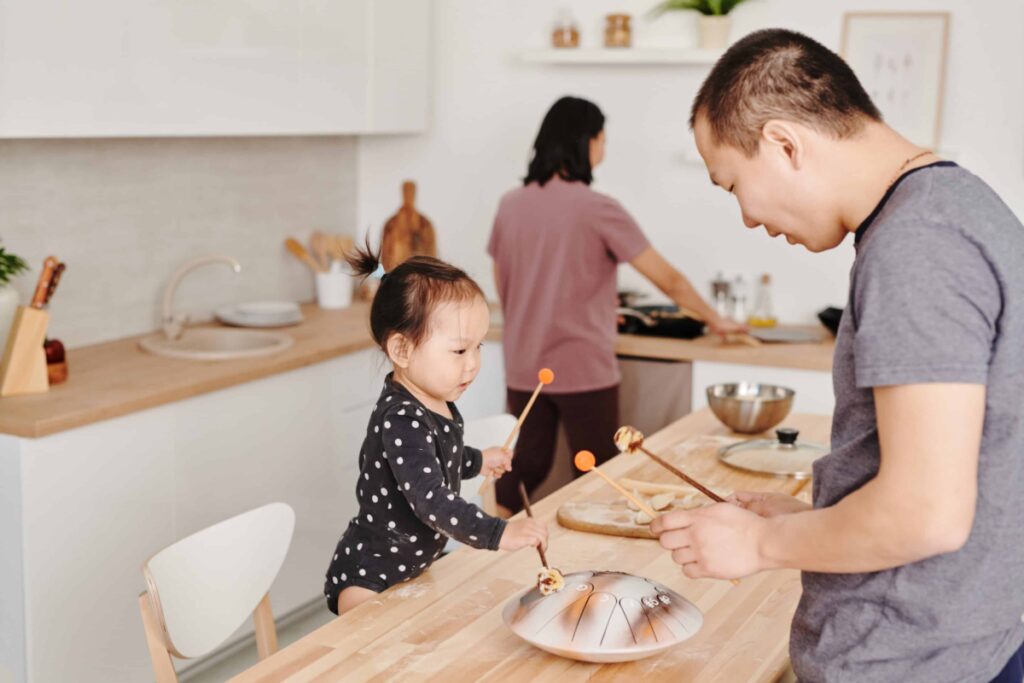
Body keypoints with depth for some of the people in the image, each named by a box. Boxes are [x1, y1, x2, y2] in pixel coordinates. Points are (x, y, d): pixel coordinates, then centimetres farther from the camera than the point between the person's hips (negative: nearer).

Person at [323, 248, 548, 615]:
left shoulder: (437, 404, 1)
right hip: (367, 580, -10)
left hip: (415, 567, 10)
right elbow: (431, 499, -39)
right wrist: (499, 533, -45)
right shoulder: (401, 421, -30)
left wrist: (478, 461, 24)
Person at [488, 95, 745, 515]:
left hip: (523, 370, 5)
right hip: (583, 370, -5)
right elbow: (667, 279, -6)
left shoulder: (511, 205, 3)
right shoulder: (598, 210, -11)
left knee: (525, 469, 13)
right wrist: (715, 319, 8)